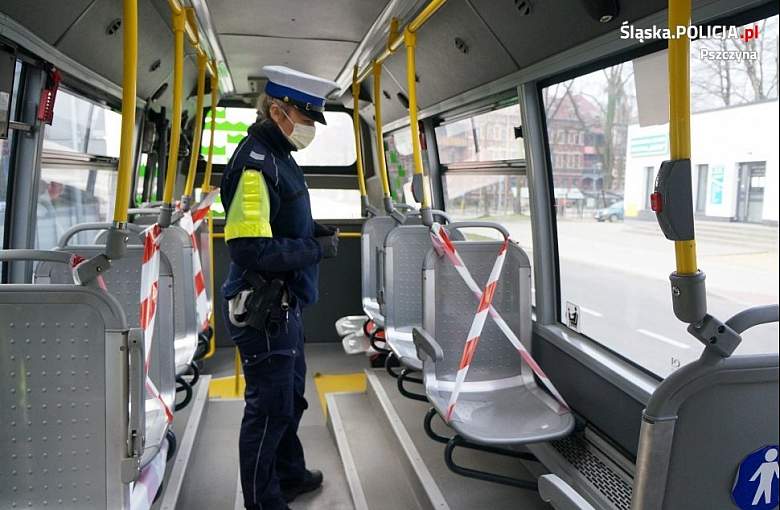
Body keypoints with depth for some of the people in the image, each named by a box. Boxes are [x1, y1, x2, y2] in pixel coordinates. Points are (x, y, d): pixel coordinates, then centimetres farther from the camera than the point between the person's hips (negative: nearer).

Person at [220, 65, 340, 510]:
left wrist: (316, 231, 5)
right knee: (270, 409, 5)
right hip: (264, 311, -10)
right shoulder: (254, 164, -20)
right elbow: (253, 251, -28)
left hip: (286, 306, 10)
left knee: (291, 397, 24)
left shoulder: (278, 156, 11)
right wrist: (318, 249, -18)